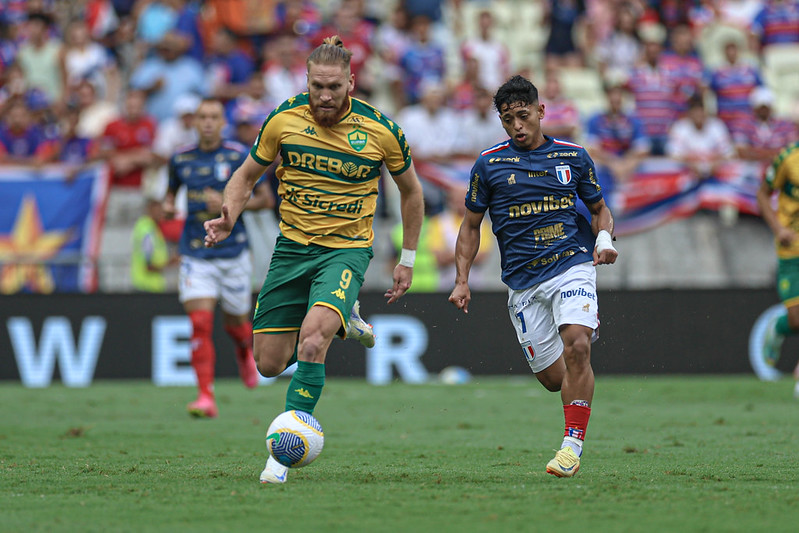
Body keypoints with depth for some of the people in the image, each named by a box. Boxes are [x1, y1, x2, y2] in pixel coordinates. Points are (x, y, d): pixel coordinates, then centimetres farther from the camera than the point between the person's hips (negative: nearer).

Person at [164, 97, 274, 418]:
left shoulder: (239, 157, -7)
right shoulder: (181, 159, 2)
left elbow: (266, 199, -2)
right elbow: (172, 190, 21)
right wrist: (168, 205, -3)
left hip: (232, 252, -1)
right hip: (195, 255, 1)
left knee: (235, 323, 13)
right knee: (200, 323, -14)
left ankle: (245, 351, 51)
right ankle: (206, 399, -15)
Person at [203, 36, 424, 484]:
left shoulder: (380, 130, -9)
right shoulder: (284, 120, -7)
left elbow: (411, 190, 8)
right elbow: (247, 175, 8)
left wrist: (408, 259, 9)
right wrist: (228, 219, -12)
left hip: (347, 249, -3)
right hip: (292, 246, 3)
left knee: (311, 337, -28)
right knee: (270, 363, 3)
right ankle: (340, 317, 33)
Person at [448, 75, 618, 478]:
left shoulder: (573, 156, 5)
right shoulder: (489, 164, 4)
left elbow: (599, 208, 18)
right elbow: (471, 225, 11)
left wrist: (604, 238, -4)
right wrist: (462, 280, 2)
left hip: (572, 266, -1)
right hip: (522, 282, 1)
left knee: (576, 345, -26)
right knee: (553, 377, -1)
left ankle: (573, 443, -19)